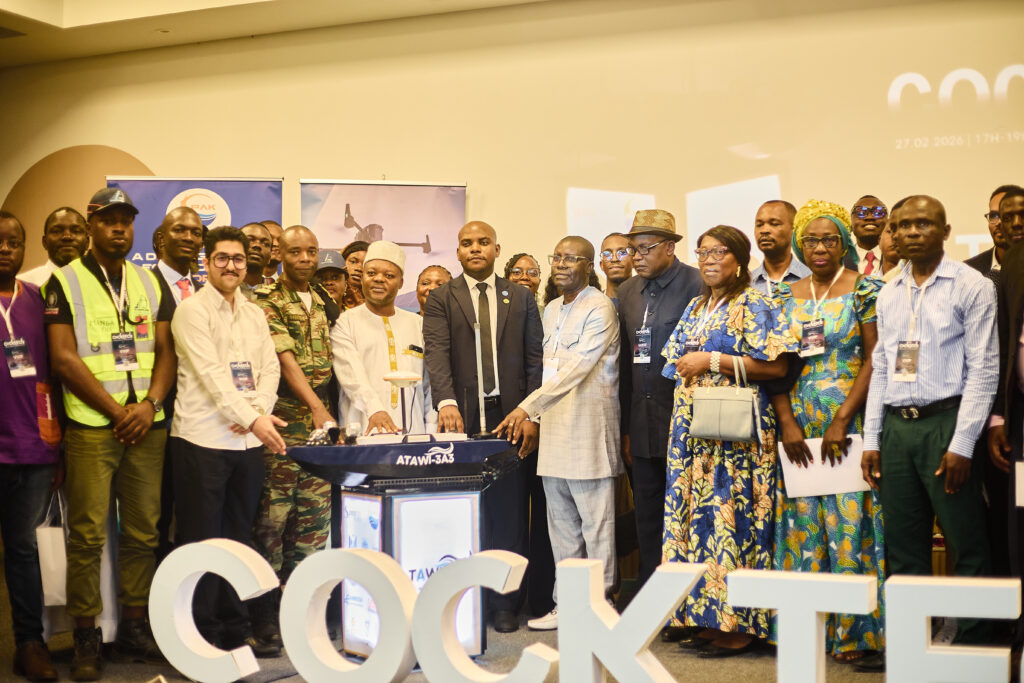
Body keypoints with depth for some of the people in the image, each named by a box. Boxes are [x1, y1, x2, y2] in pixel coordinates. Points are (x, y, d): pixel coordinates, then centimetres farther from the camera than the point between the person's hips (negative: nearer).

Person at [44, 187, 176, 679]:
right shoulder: (65, 282, 1)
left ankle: (134, 627, 17)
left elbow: (165, 351, 10)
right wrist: (117, 412, -9)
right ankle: (86, 638, 6)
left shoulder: (151, 283, 14)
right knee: (88, 536, -3)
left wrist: (149, 404, -7)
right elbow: (64, 359, -6)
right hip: (91, 426, -4)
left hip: (147, 425, 4)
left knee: (142, 533, 6)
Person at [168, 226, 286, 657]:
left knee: (239, 537, 11)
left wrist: (258, 410, -10)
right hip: (203, 438, -6)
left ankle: (235, 630, 20)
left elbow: (270, 368, 10)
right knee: (201, 540, -1)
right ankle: (202, 635, 7)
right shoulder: (192, 310, -5)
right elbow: (211, 372, -15)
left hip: (249, 441, 6)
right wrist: (253, 418, -22)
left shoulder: (255, 315, 15)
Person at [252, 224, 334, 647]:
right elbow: (284, 357, -16)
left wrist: (327, 410, 11)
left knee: (314, 518, 7)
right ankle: (266, 617, 5)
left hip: (321, 424, 6)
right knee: (272, 519, -3)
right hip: (283, 422, -6)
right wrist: (316, 406, -27)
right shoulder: (268, 301, -4)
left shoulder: (322, 303, 16)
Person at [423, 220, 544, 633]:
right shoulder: (441, 300, 8)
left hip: (512, 417, 1)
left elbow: (535, 360, 9)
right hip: (464, 418, -1)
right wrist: (446, 402, -23)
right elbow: (438, 354, -6)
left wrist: (531, 415, -1)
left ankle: (505, 603, 11)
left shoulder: (521, 298, 13)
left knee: (510, 512, 3)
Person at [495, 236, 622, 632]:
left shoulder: (600, 309, -9)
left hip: (589, 423, -8)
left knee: (595, 521, -3)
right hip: (553, 422, 8)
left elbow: (576, 368, -18)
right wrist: (535, 418, 14)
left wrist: (525, 408, -22)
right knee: (561, 522, 10)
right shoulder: (552, 310, 17)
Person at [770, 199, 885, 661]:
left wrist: (842, 422, -15)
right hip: (799, 427, 4)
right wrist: (788, 424, -5)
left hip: (849, 422, -4)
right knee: (802, 523, 4)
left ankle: (854, 629, 6)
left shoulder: (865, 290, -1)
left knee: (849, 521, -4)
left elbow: (874, 359, -8)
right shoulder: (787, 298, 11)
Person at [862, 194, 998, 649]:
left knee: (967, 545, -2)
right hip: (896, 427, 5)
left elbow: (983, 368, -7)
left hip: (945, 421, -5)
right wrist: (871, 440, 10)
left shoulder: (971, 286, -1)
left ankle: (972, 645, 7)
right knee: (904, 548, 9)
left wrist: (961, 444, -13)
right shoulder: (889, 294, 15)